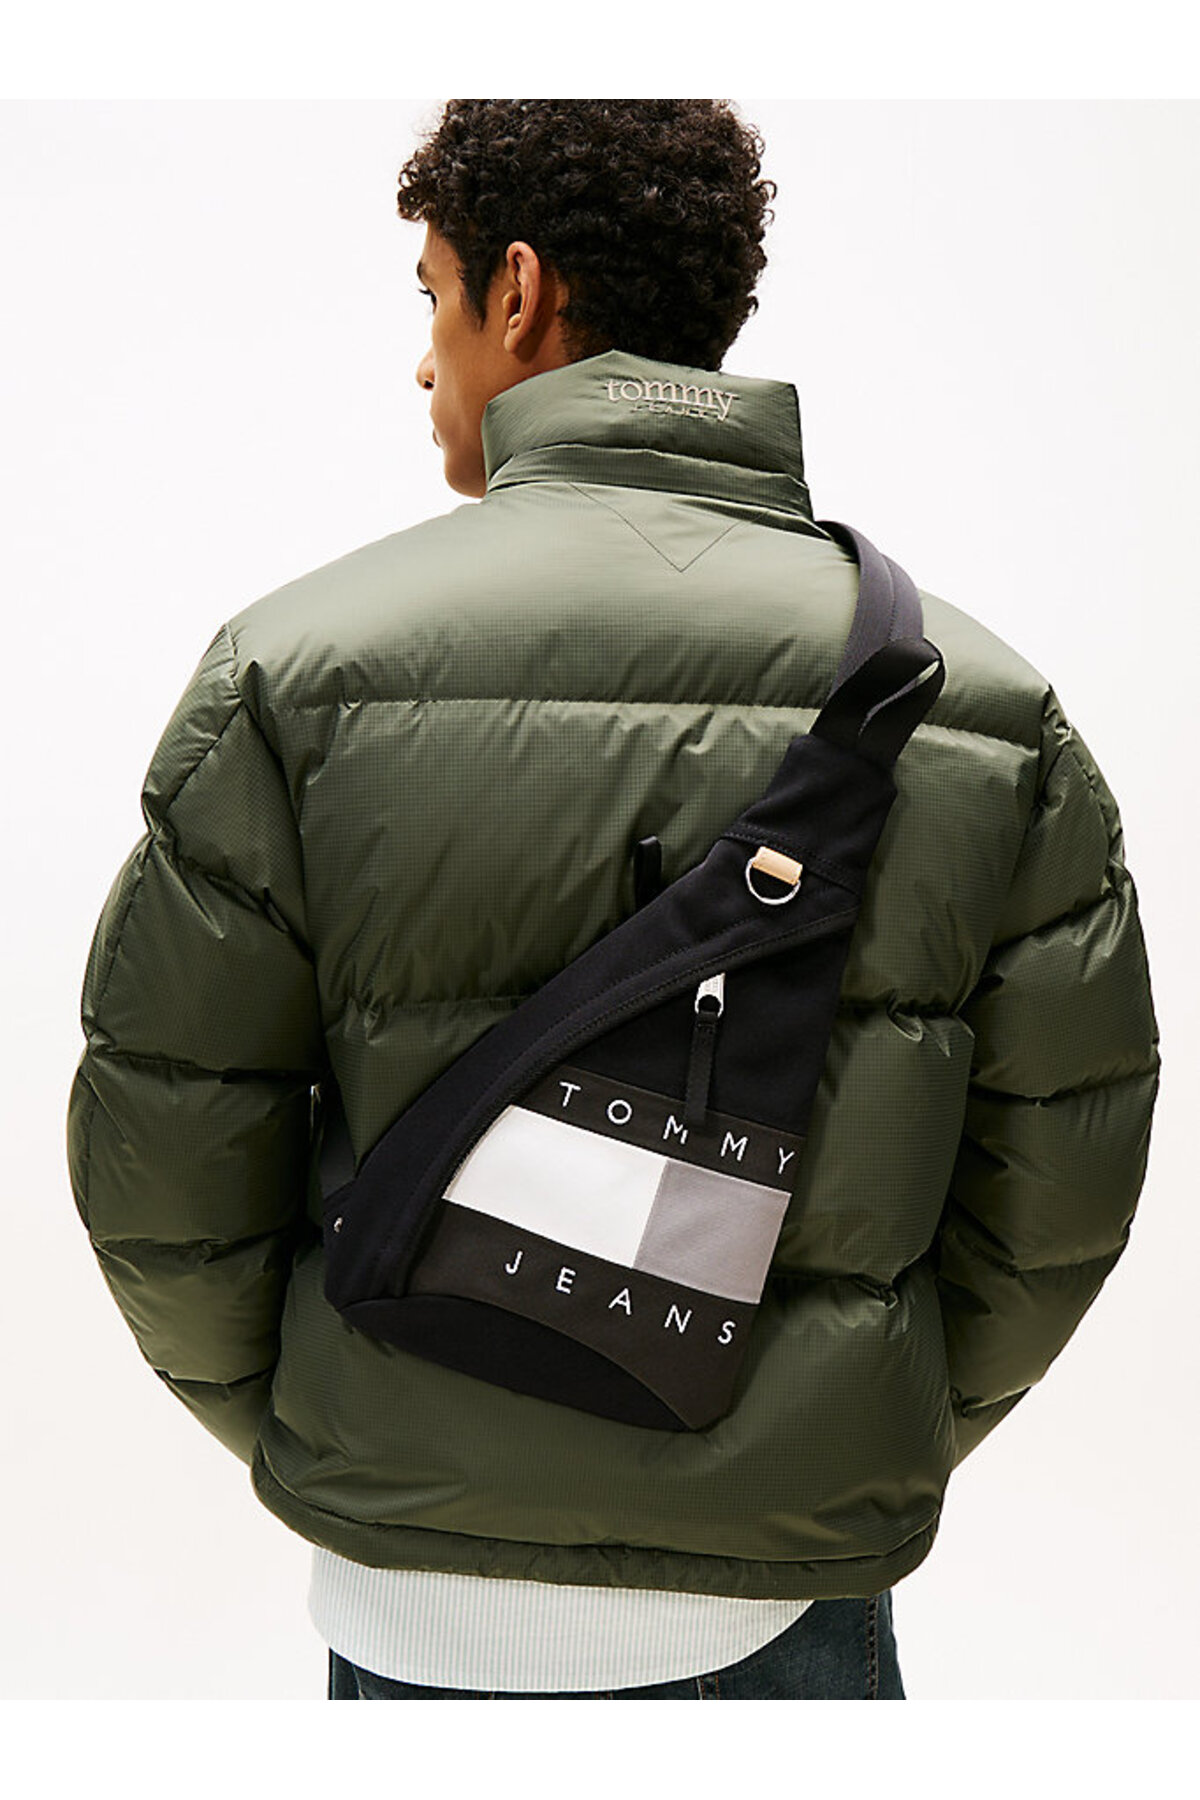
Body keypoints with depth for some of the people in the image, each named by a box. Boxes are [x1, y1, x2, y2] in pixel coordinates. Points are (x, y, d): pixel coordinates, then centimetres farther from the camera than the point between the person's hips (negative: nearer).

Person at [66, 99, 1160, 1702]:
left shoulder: (302, 667, -13)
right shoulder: (987, 705, -7)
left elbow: (161, 1161, -8)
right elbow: (1062, 1184, -2)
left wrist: (295, 1435, 8)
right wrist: (883, 1455, 11)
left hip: (425, 1601, -1)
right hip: (804, 1597, 1)